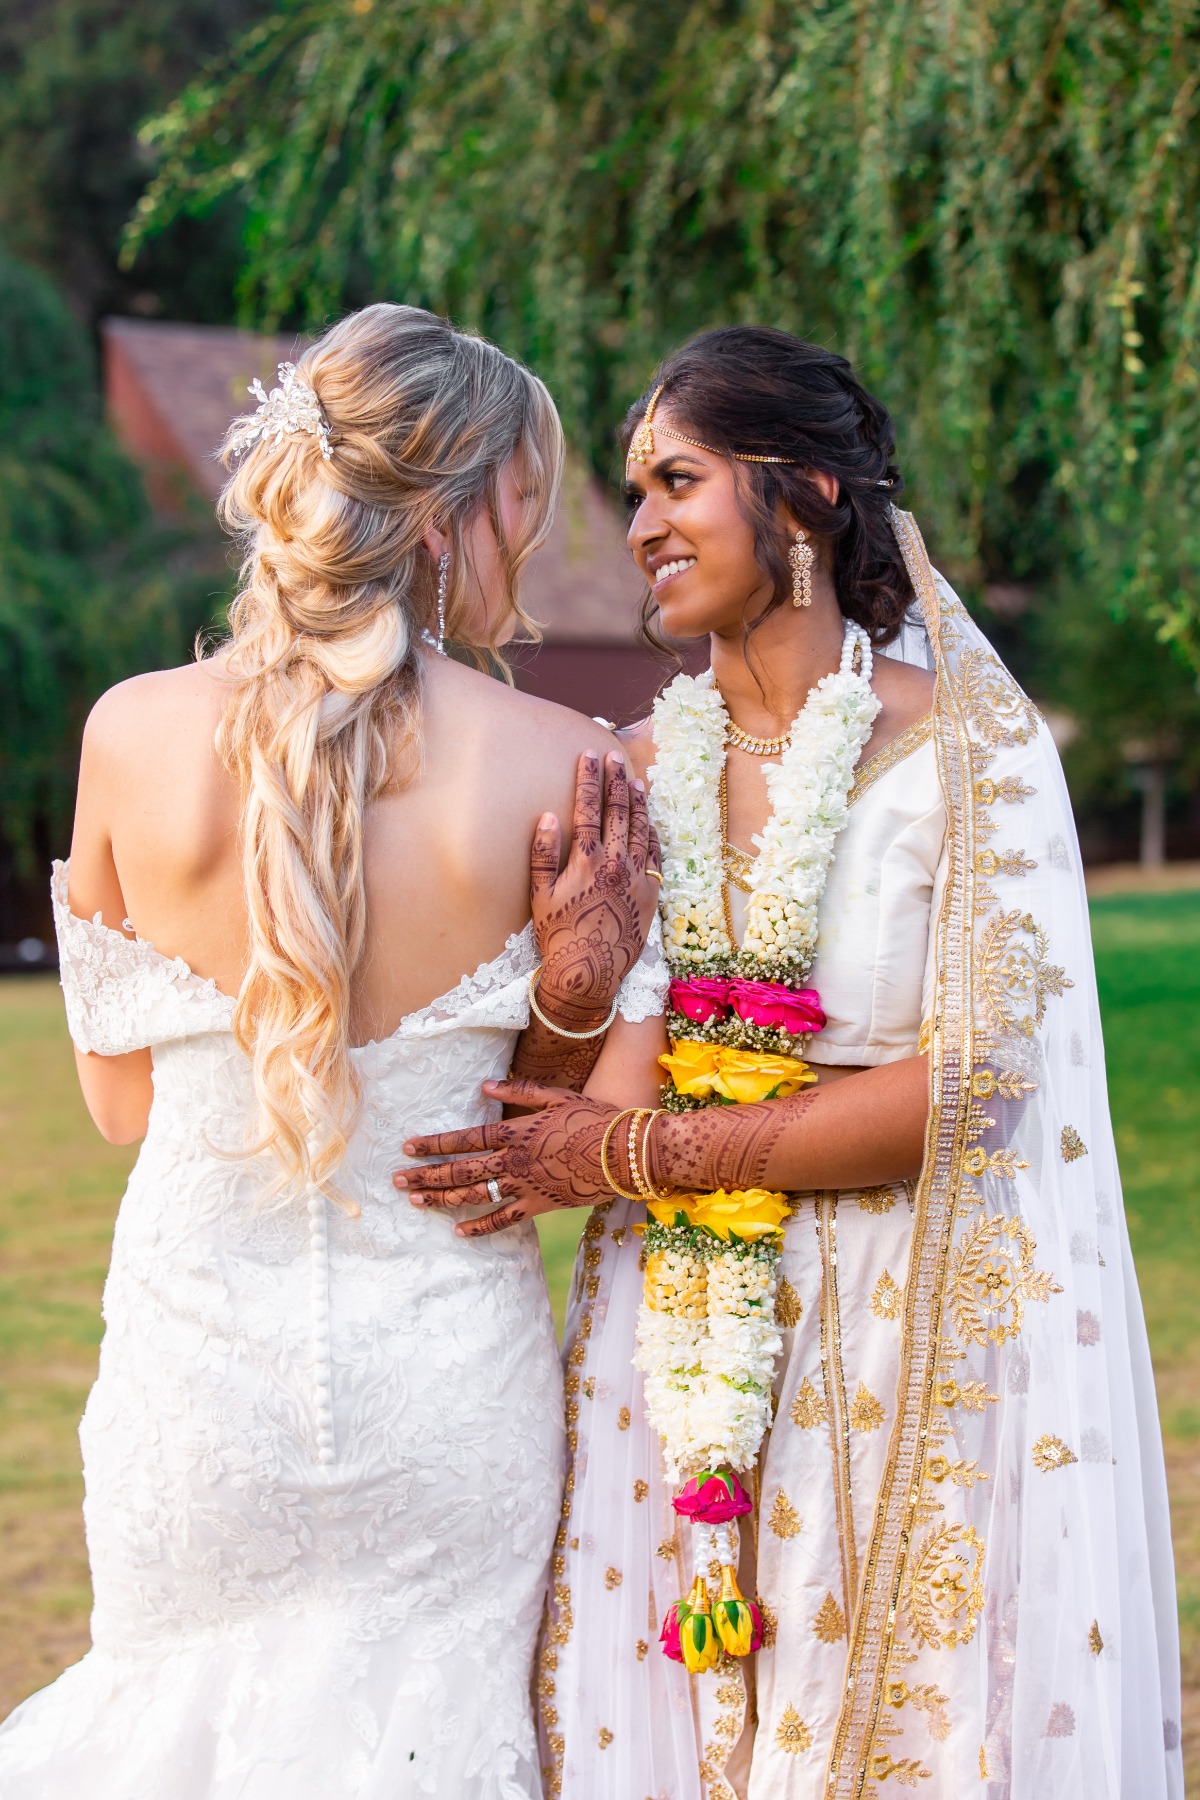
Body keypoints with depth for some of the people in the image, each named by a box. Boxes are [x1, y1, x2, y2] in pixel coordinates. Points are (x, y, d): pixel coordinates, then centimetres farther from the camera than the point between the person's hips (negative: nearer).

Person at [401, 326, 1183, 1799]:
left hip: (919, 1341, -4)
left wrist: (641, 1153, -17)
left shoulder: (968, 747, -8)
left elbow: (968, 1086, -15)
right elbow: (571, 1091, 10)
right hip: (681, 1340, 4)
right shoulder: (638, 770, 5)